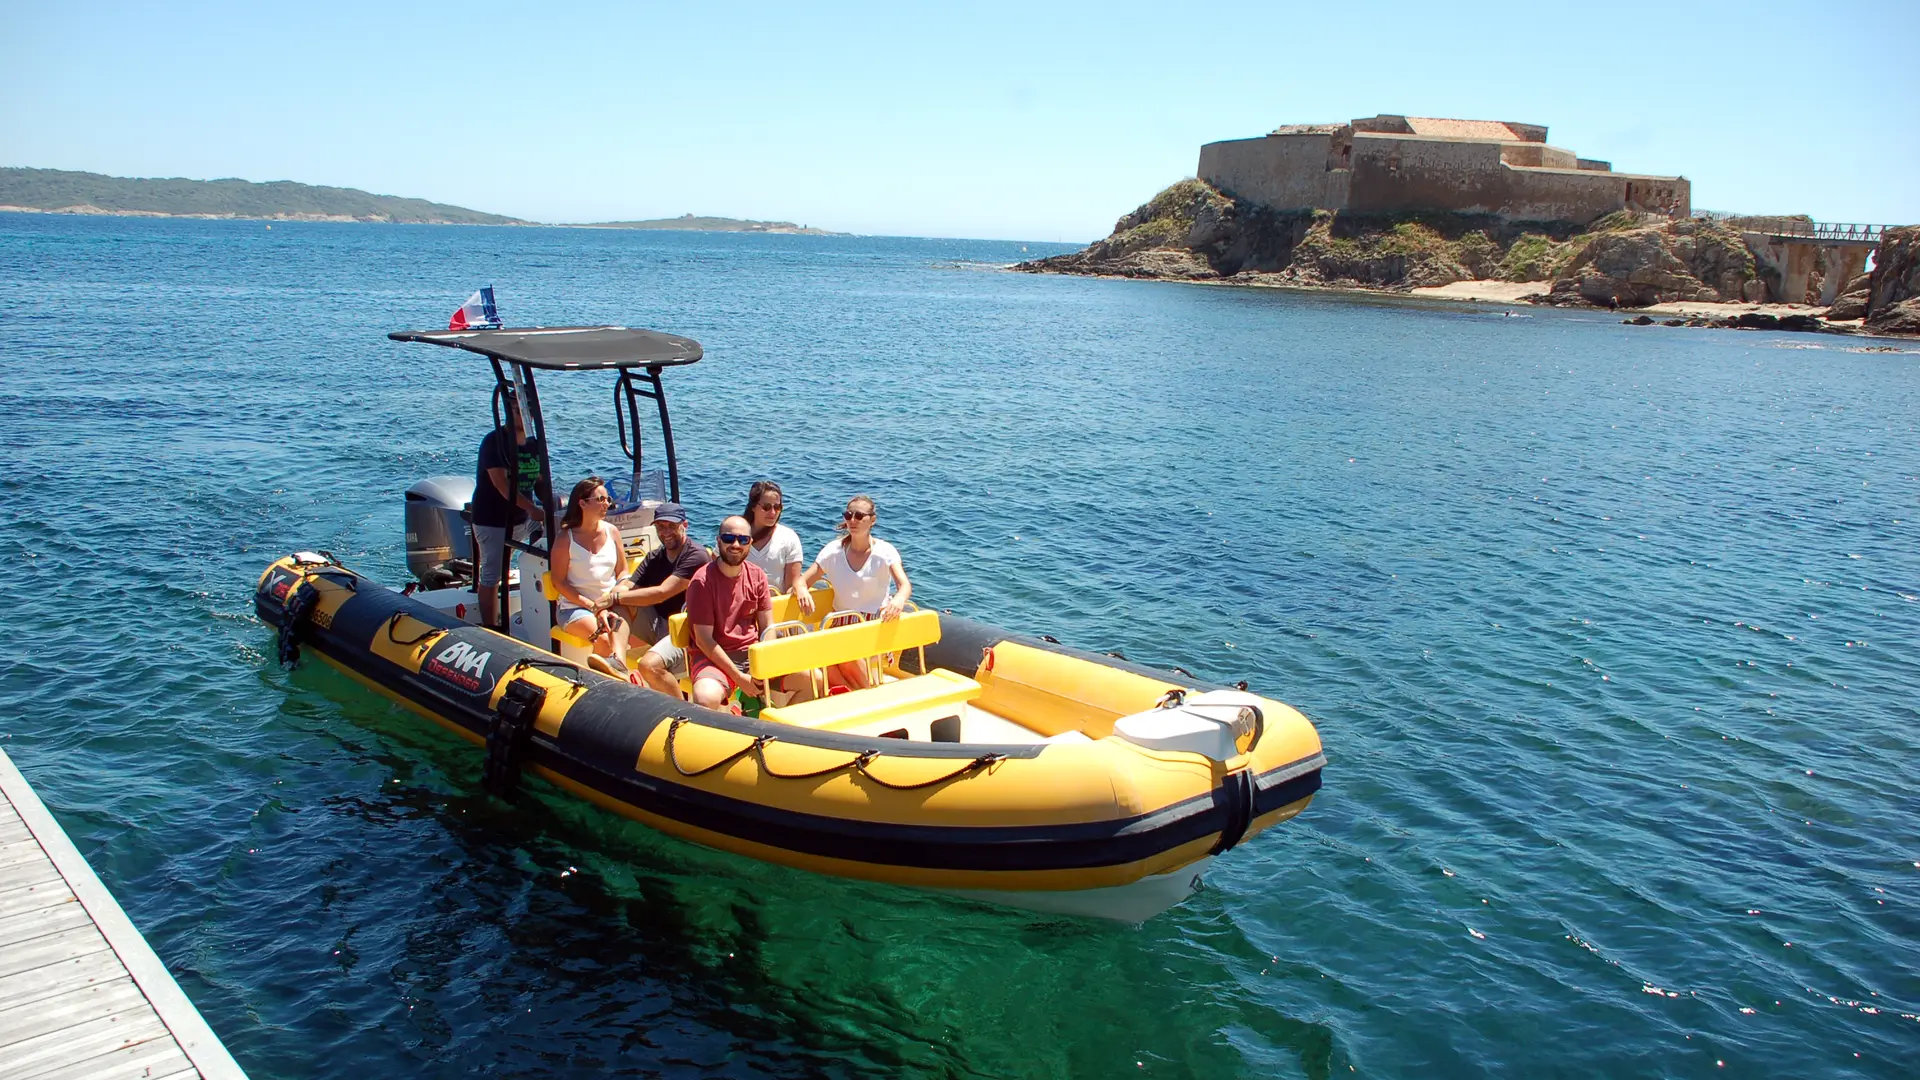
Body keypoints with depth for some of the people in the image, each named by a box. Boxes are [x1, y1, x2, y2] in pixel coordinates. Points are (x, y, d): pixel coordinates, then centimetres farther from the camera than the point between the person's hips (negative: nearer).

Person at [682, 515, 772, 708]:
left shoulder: (757, 576, 5)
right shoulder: (702, 581, -10)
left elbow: (767, 627, 6)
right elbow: (704, 640, -11)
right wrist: (738, 677, -16)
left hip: (753, 652, 5)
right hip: (713, 657, -5)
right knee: (706, 700, -38)